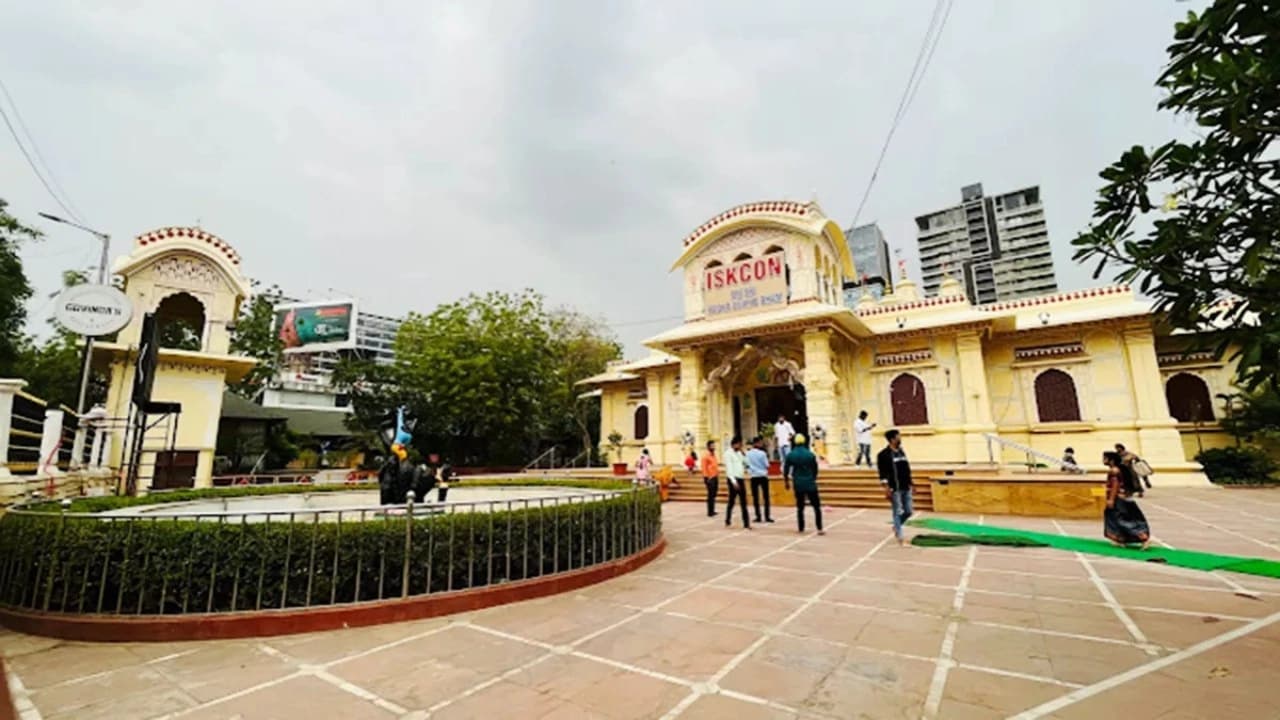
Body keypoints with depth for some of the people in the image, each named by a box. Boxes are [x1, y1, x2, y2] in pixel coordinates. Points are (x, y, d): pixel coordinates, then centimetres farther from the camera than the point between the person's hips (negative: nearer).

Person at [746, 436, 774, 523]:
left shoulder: (747, 453, -3)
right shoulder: (762, 453, -11)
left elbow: (747, 465, 2)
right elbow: (767, 465, -5)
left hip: (753, 477, 2)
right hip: (763, 476, -2)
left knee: (755, 497, 7)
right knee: (766, 497, 5)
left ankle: (758, 517, 7)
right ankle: (767, 516, 5)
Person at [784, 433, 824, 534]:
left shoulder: (790, 455, -1)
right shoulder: (811, 454, -4)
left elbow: (785, 470, 2)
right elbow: (815, 470, 4)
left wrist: (786, 482, 16)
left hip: (798, 485, 2)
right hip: (810, 484, -2)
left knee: (800, 507, 13)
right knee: (817, 507, 4)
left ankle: (801, 528, 15)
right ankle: (820, 529, -2)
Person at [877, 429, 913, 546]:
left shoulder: (902, 452, 12)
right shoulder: (884, 454, -12)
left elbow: (907, 469, 18)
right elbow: (882, 473, -14)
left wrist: (909, 484, 16)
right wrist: (886, 488, -19)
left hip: (906, 488, 7)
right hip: (895, 489, -7)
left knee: (908, 511, 11)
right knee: (898, 513, 0)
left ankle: (896, 527, 34)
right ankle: (900, 537, 8)